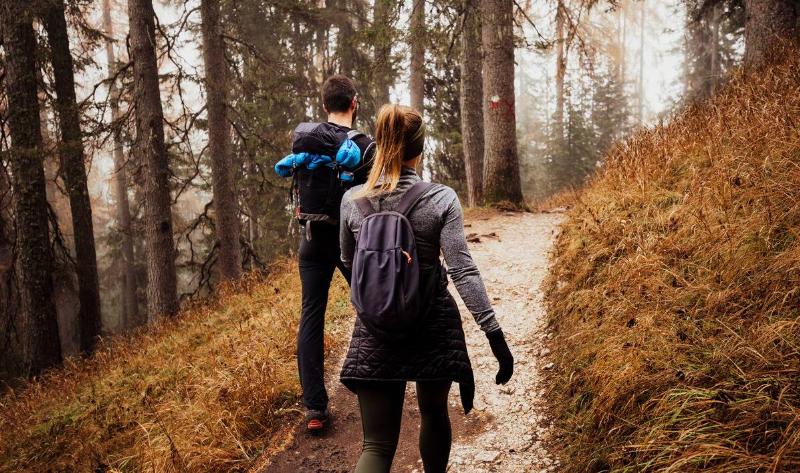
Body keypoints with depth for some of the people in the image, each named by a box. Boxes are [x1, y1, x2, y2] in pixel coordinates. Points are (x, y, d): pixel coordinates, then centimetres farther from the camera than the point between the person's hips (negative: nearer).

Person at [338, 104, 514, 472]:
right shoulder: (441, 199, -9)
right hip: (434, 328, -1)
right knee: (434, 412, 26)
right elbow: (463, 270, -16)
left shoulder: (352, 200, -2)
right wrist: (494, 333, -14)